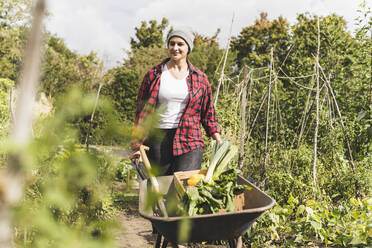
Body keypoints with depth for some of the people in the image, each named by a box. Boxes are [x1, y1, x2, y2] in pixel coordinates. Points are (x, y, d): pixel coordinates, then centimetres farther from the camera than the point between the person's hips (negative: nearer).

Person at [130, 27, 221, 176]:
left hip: (189, 143, 0)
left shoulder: (200, 78, 9)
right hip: (157, 140, 0)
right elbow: (142, 112, 7)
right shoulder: (153, 75, 6)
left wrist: (218, 141, 7)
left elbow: (207, 113, 16)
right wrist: (136, 145, 3)